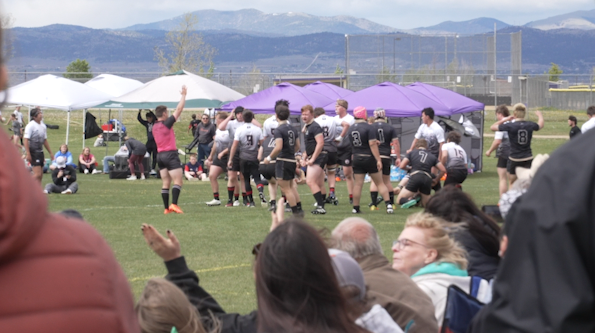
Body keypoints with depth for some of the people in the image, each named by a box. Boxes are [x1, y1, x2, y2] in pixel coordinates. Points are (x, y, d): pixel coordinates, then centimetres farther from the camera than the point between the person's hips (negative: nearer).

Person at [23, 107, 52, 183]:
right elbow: (26, 140, -17)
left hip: (40, 152, 8)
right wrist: (28, 154, -24)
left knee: (40, 175, 8)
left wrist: (50, 153, 22)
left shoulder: (43, 126, 12)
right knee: (38, 174, -15)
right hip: (33, 152, -8)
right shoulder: (30, 125, -12)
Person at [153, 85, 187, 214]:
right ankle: (174, 204, -23)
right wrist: (183, 95, 1)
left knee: (165, 183, 7)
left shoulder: (154, 126, 10)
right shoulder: (166, 123, -10)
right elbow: (179, 109, -7)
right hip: (170, 154, -8)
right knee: (178, 181, -9)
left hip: (160, 154, 8)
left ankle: (167, 208, 4)